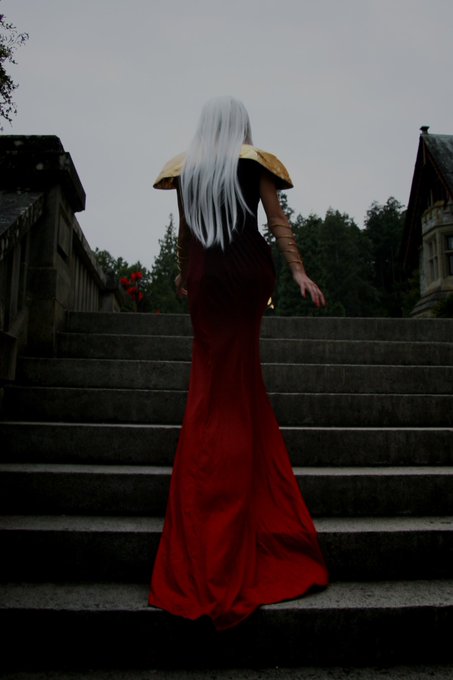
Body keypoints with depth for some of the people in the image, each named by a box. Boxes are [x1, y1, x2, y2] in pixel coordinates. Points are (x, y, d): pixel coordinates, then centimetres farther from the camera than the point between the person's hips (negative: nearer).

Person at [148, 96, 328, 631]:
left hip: (204, 277, 2)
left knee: (213, 384, 8)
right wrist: (298, 271, -3)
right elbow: (277, 220, -2)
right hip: (248, 274, -2)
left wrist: (183, 275, 27)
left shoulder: (186, 167, 12)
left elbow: (184, 231, 15)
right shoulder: (255, 162, 5)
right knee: (241, 386, 6)